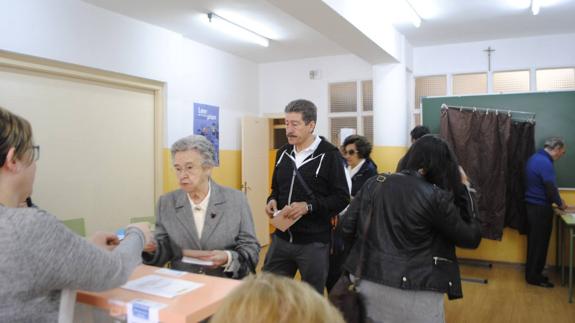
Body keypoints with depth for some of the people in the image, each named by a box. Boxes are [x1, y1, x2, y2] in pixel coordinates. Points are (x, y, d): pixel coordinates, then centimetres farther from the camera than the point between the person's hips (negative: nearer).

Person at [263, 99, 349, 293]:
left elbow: (342, 198, -11)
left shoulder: (329, 154, -10)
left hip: (314, 242, -5)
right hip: (281, 238, 6)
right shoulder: (283, 153, 9)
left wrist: (308, 206, -23)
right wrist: (272, 201, -2)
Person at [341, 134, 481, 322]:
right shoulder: (436, 197, -10)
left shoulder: (374, 183, 1)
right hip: (413, 293, -3)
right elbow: (471, 239, 0)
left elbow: (347, 229, 2)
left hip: (367, 283, 4)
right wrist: (461, 189, 4)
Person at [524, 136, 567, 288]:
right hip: (540, 208, -9)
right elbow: (551, 189, -20)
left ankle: (532, 273, 26)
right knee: (539, 243, 2)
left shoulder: (535, 158, 11)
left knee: (534, 242, 16)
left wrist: (556, 201, 15)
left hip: (532, 206, 9)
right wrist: (560, 203, -2)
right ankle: (534, 276, 12)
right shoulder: (545, 163, -21)